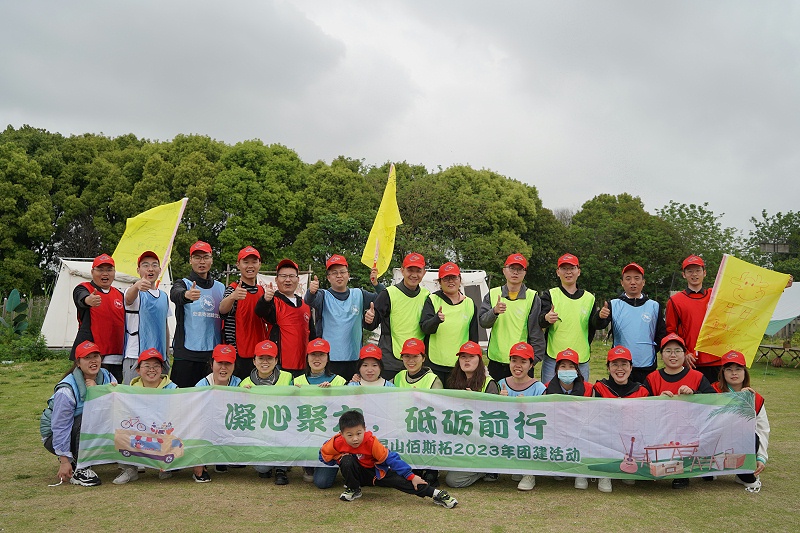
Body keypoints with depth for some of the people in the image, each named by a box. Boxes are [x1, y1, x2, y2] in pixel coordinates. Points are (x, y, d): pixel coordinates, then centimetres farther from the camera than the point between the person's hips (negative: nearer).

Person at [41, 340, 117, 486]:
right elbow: (61, 427, -23)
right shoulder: (66, 390, -23)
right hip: (55, 436, -5)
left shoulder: (107, 377, -7)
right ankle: (78, 470, -21)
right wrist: (64, 461, -24)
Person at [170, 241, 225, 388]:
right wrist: (187, 295, -45)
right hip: (186, 353, -3)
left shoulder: (221, 288, 14)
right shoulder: (183, 283, 3)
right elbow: (175, 295, -21)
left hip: (214, 353, 3)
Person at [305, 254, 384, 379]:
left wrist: (376, 284, -10)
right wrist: (311, 292, -42)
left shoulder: (359, 295, 11)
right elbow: (310, 301, -20)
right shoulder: (324, 296, 1)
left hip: (354, 358, 3)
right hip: (328, 359, -3)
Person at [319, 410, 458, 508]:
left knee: (398, 479, -23)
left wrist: (411, 476, -27)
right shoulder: (337, 442, -23)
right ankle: (353, 490, -6)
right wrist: (340, 458, -21)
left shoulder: (371, 441, -28)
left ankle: (435, 494, -21)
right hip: (356, 473, 1)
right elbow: (323, 454, -4)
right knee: (346, 460, -31)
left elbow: (390, 458, -25)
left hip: (376, 472, -1)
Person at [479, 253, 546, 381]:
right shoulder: (493, 294, 8)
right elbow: (482, 322, -1)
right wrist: (494, 311, -21)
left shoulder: (532, 297, 2)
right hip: (496, 361, 2)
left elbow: (536, 330, 0)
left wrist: (535, 358, -7)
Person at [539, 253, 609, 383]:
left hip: (581, 361, 3)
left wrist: (600, 317, -21)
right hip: (553, 359, -2)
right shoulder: (550, 295, 2)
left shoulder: (589, 298, 12)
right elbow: (540, 321, -12)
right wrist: (546, 318, -36)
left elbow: (595, 325, 1)